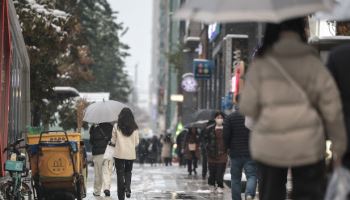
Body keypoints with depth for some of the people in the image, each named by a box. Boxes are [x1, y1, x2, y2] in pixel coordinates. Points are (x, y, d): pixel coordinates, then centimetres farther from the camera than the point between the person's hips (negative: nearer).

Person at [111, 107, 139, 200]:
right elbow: (137, 142, 3)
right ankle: (127, 186, -8)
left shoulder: (117, 126, -7)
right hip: (131, 154, 2)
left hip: (119, 153, -2)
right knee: (128, 171, 20)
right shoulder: (135, 128, -2)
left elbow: (113, 141, -1)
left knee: (120, 174, 5)